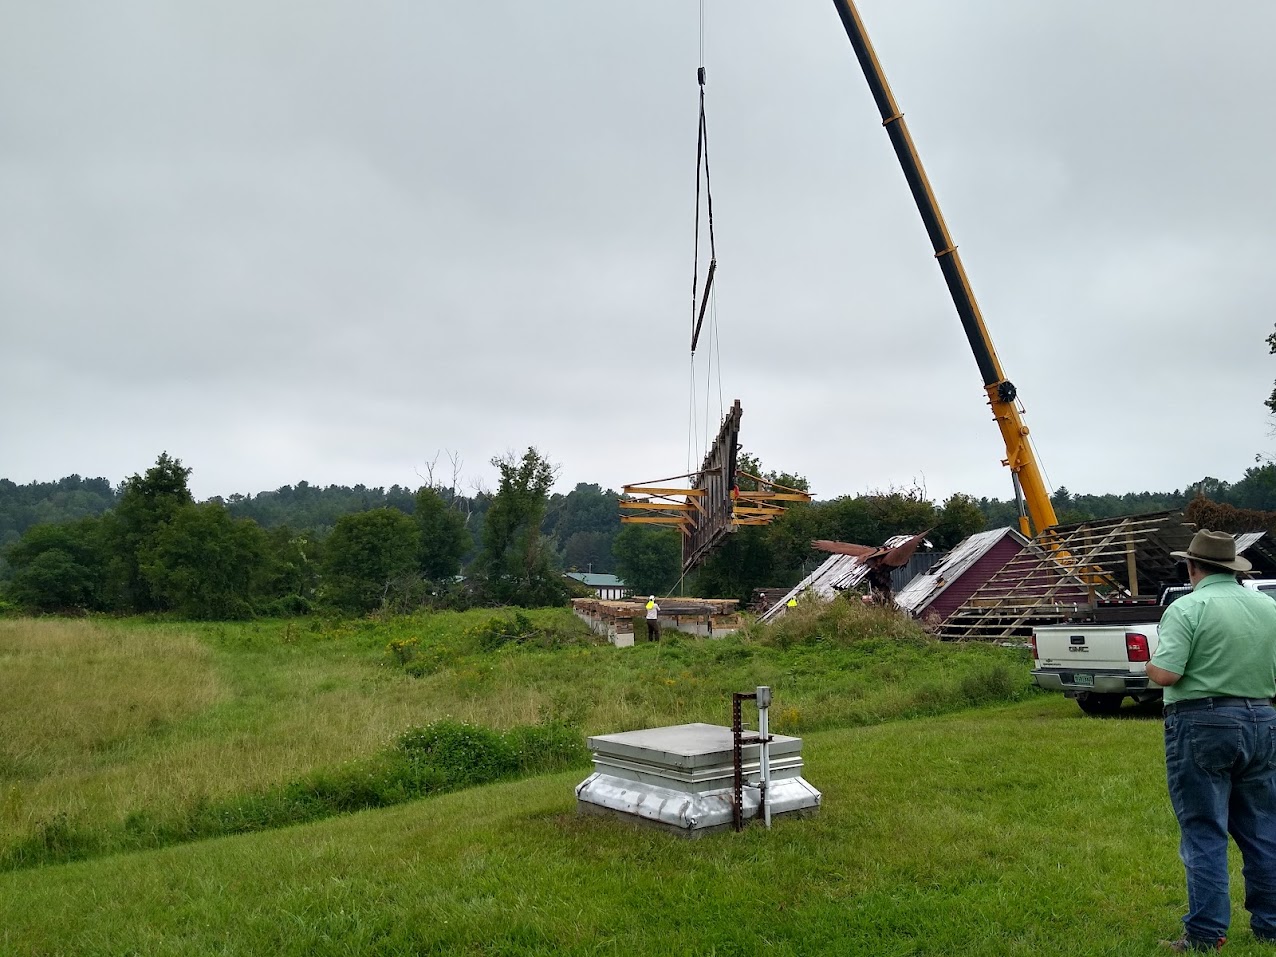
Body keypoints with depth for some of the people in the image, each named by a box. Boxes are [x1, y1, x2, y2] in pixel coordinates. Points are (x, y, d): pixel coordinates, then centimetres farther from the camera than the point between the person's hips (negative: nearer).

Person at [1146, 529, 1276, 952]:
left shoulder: (1187, 608, -13)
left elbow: (1166, 674, -21)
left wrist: (1151, 666, 0)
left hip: (1202, 725, -6)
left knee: (1204, 834, 1)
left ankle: (1206, 934, 7)